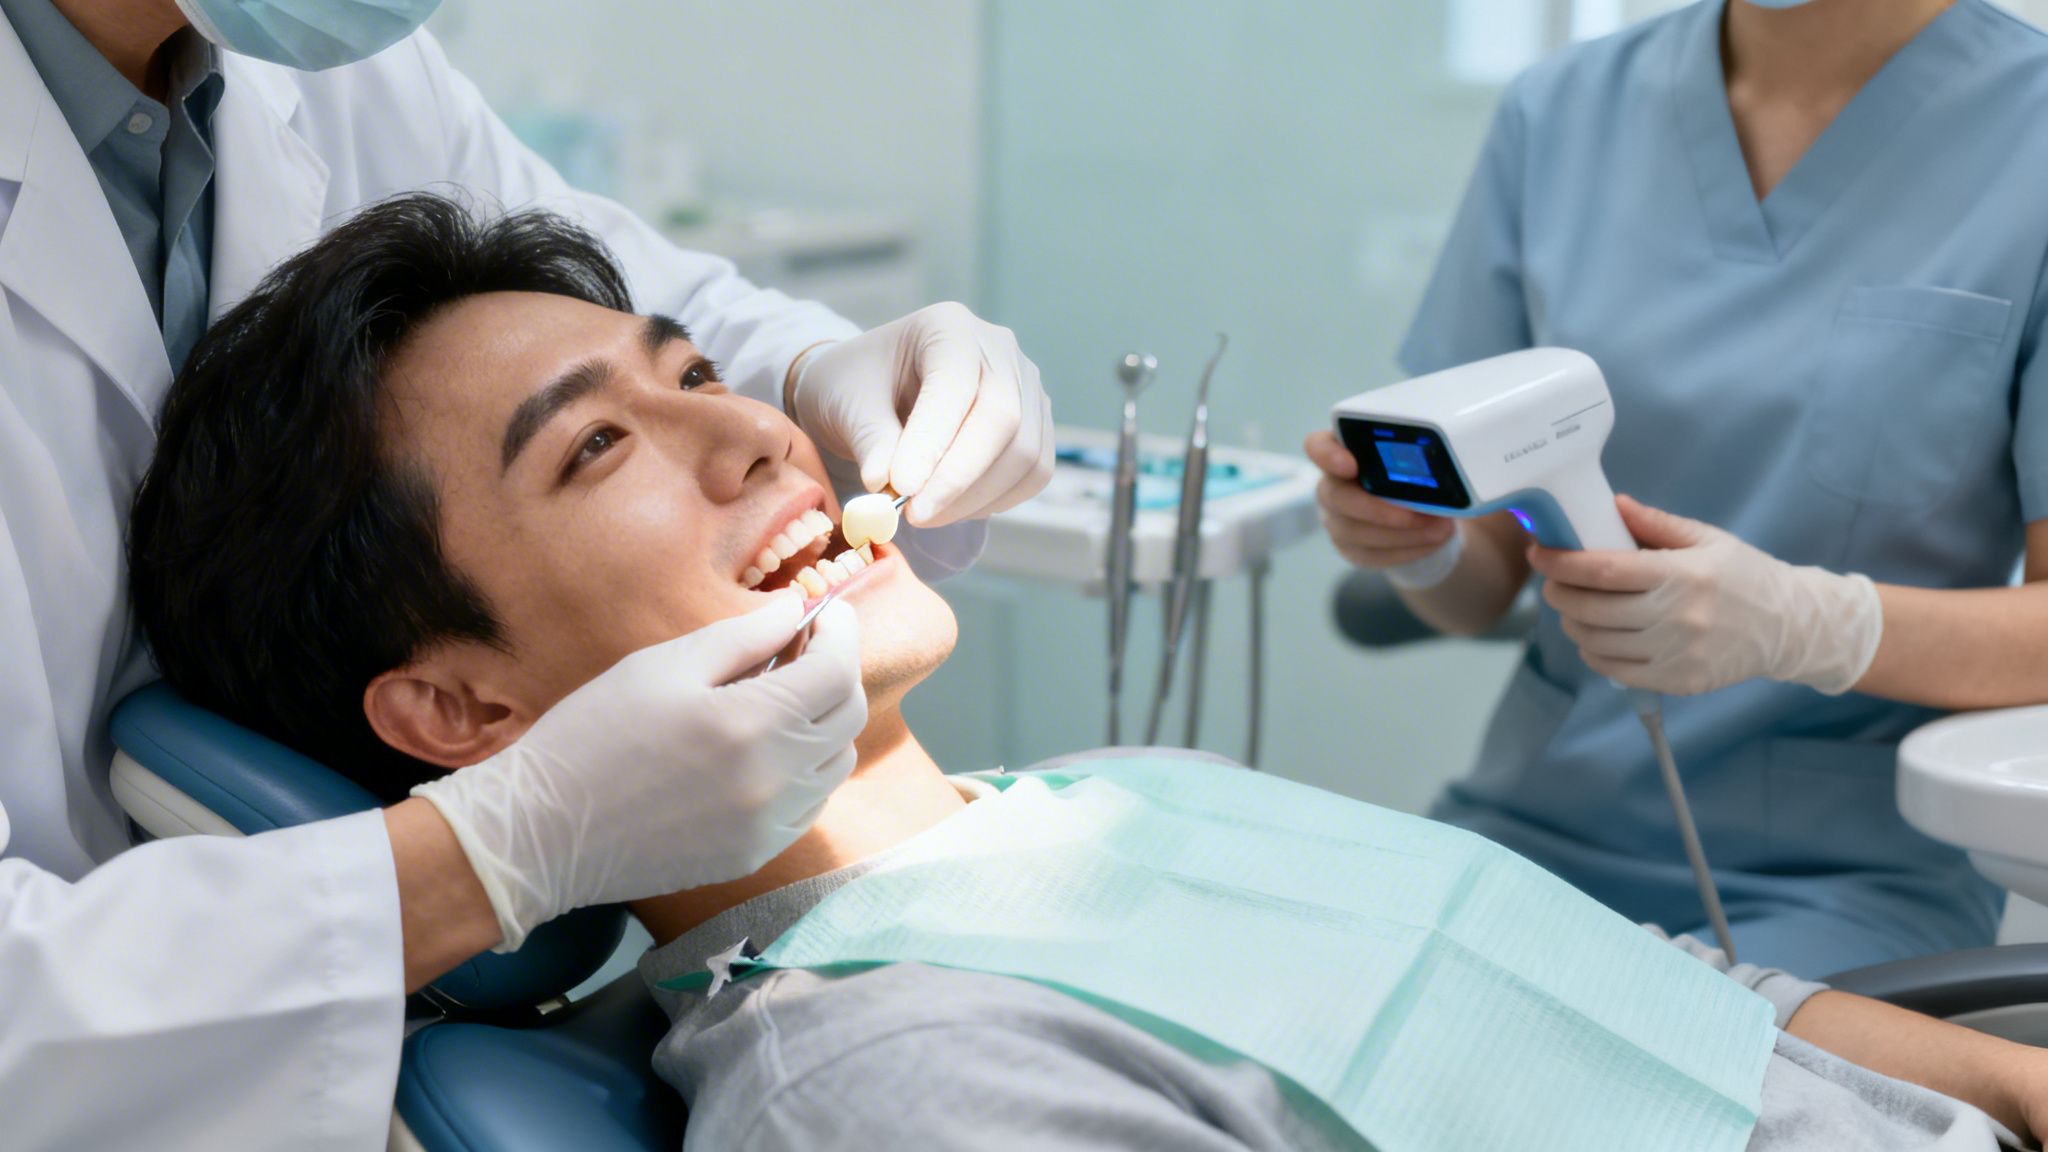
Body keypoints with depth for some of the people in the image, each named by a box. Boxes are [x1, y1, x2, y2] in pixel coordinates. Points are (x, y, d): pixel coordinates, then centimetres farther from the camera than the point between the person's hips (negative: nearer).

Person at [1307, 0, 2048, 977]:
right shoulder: (1561, 114, 7)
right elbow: (1484, 584, 10)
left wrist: (1802, 624, -26)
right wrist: (1419, 540, -13)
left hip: (1840, 884, -4)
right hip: (1530, 832, 4)